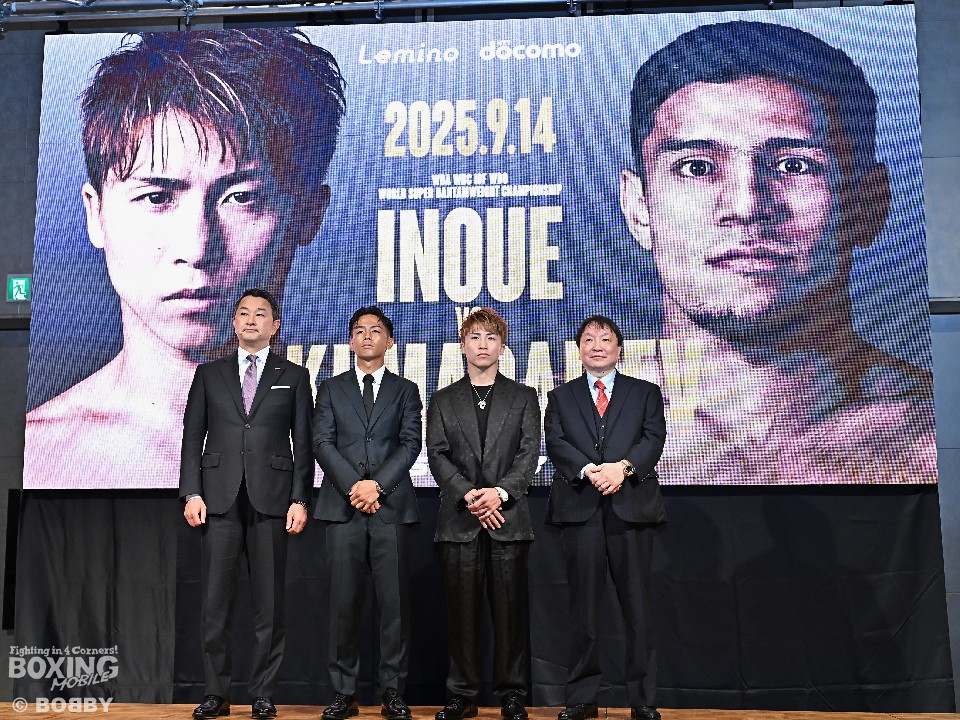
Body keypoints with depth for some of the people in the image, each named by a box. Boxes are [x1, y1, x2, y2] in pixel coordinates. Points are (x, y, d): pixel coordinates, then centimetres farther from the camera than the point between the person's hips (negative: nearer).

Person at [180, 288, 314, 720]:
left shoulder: (294, 377, 10)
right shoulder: (209, 374, 14)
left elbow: (303, 444, 5)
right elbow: (193, 437, 9)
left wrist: (300, 500, -4)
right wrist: (192, 493, -2)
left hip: (271, 501, -1)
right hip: (220, 500, 1)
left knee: (269, 603, 3)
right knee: (215, 603, 3)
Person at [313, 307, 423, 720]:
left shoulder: (405, 391, 13)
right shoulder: (331, 389, 14)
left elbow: (411, 444, 2)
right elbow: (322, 443, 3)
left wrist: (377, 484, -12)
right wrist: (353, 487, -10)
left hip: (392, 507, 0)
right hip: (342, 508, 1)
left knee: (394, 603, 0)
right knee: (343, 603, 2)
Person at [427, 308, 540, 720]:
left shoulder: (523, 397, 12)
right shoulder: (443, 401, 13)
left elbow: (529, 454, 2)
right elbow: (437, 455, 3)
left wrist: (500, 491, -14)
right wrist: (469, 495, -12)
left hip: (508, 518, 0)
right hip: (459, 521, 1)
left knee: (510, 610, 2)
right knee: (461, 611, 4)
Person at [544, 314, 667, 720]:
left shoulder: (646, 393, 14)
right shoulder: (560, 397, 15)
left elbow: (654, 437, 0)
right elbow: (555, 443, 1)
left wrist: (622, 467, -17)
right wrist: (589, 470, -16)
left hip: (631, 507, 0)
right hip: (579, 509, 1)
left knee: (637, 609, 3)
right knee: (583, 609, 5)